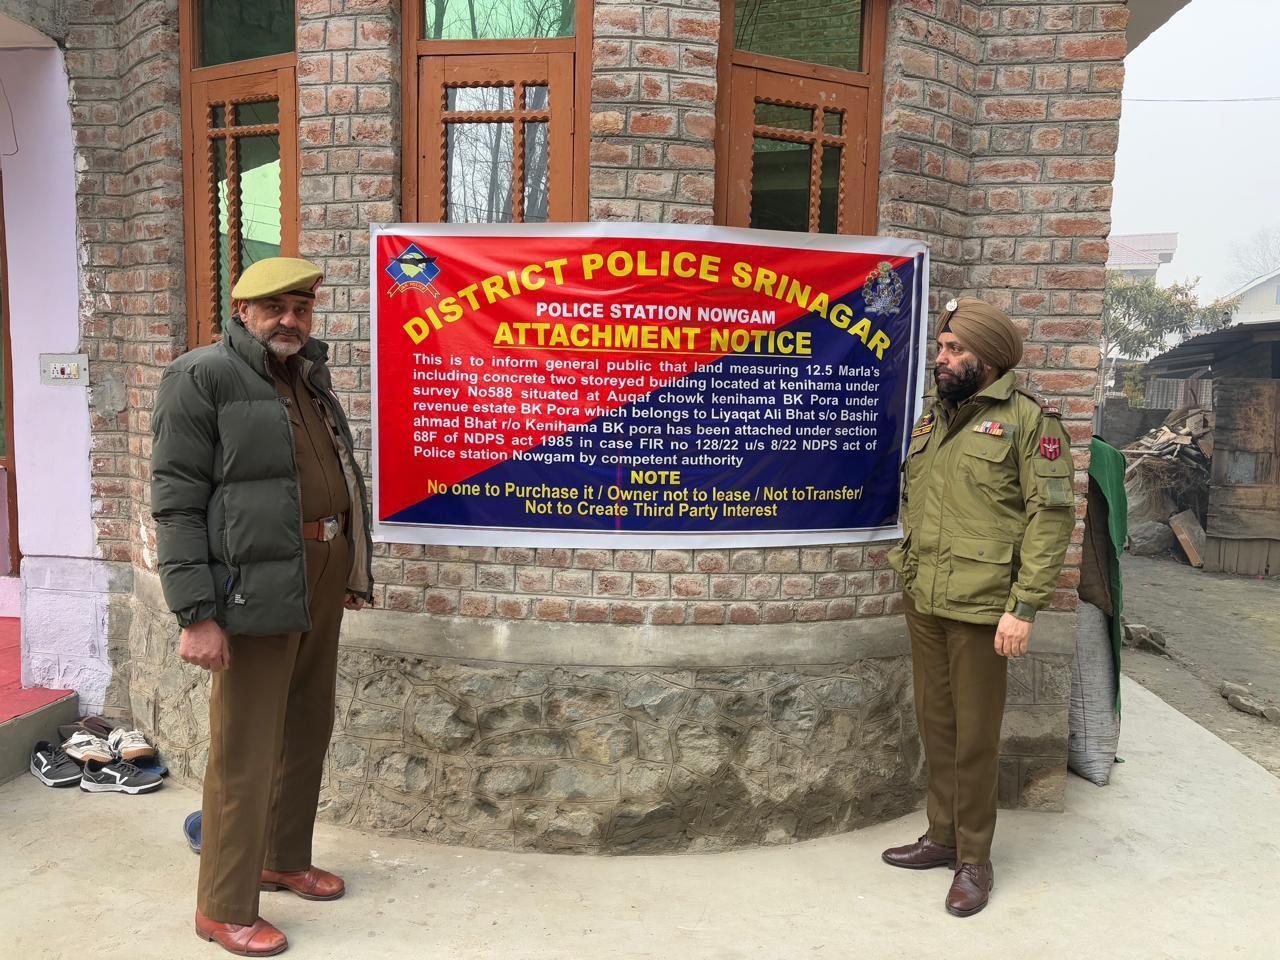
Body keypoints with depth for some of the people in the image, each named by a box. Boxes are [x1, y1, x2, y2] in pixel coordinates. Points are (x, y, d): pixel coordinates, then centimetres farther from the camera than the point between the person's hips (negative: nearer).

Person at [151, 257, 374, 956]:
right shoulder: (202, 376, -7)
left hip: (322, 579, 8)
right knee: (246, 752, 1)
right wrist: (196, 613, -18)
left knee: (307, 734, 17)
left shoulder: (311, 378, 16)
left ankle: (285, 860, 36)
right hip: (257, 587, -7)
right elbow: (177, 500, -12)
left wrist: (353, 569, 20)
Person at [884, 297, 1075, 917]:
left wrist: (1025, 608, -17)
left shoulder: (1029, 420, -8)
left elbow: (1052, 516, -12)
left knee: (975, 736, 5)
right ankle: (942, 836, 31)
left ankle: (974, 859, 22)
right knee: (935, 725, 15)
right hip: (923, 603, 6)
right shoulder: (932, 416, 12)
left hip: (981, 609, -6)